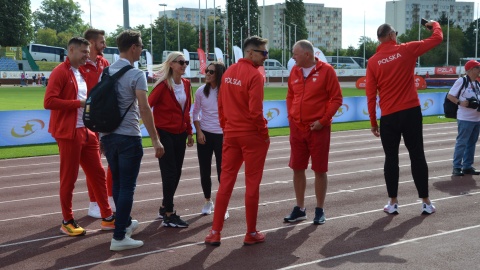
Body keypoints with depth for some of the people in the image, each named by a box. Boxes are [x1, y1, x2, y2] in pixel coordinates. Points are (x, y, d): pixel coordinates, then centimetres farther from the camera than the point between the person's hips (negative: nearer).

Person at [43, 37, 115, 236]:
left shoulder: (82, 74, 17)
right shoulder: (60, 72, -10)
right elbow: (49, 102, -20)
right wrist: (79, 103, -20)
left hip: (86, 131, 9)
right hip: (69, 133, -8)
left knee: (98, 173, 10)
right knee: (69, 178, 1)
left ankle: (107, 217, 19)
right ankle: (67, 222, 14)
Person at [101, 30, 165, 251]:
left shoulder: (105, 72, 9)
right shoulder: (136, 74, -11)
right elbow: (144, 109, -18)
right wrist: (155, 140, -15)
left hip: (107, 135, 7)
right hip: (128, 137, -7)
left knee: (117, 183, 19)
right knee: (127, 186, -2)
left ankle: (125, 223, 35)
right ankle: (119, 237, -2)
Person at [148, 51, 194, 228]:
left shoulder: (186, 84, 8)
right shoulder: (163, 85, -12)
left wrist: (189, 132, 15)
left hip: (180, 134, 7)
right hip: (165, 133, -6)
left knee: (176, 173, 11)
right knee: (170, 173, -5)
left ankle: (165, 207, 27)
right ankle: (168, 215, 2)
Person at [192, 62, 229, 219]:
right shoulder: (201, 91, 0)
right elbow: (195, 113, 7)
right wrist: (199, 132, -4)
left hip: (222, 135, -3)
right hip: (204, 134, 3)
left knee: (222, 171, 0)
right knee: (205, 171, 9)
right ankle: (208, 201, 28)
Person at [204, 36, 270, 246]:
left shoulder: (228, 72, 8)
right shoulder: (254, 75, -14)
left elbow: (221, 105, 10)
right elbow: (255, 111, -19)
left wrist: (226, 128, 16)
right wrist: (264, 133, -8)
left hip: (230, 134, 7)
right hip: (252, 136, -6)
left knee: (226, 182, 10)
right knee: (252, 184, 4)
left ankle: (215, 232, 11)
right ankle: (251, 233, 14)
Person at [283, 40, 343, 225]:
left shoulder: (326, 70, -8)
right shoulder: (295, 71, 7)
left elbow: (336, 99, -8)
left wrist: (323, 120, -14)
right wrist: (291, 116, 4)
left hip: (318, 129, -5)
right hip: (297, 128, 5)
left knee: (320, 170, 4)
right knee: (297, 168, 8)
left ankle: (320, 210, 16)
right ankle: (300, 209, 20)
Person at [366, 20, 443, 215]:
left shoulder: (373, 62, 0)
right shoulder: (406, 50, -2)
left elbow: (371, 96, 0)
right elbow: (437, 38, 7)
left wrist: (373, 122, 8)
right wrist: (435, 24, 29)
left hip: (388, 117, 1)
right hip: (411, 112, 0)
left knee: (391, 158, 9)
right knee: (417, 156, 7)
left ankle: (393, 203, 12)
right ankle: (426, 202, 12)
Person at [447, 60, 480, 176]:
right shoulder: (461, 81, -10)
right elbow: (450, 96, -10)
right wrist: (460, 102, -23)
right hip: (465, 119, -8)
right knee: (461, 143, -5)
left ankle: (467, 166, 18)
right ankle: (457, 167, 1)